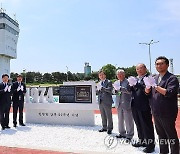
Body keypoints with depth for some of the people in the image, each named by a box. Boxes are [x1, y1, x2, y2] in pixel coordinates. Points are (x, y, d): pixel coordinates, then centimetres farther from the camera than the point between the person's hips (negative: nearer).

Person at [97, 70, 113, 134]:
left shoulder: (109, 82, -2)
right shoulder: (99, 83, 17)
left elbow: (110, 90, -16)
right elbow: (97, 92, 13)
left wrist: (103, 88, -24)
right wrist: (98, 90, -7)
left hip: (107, 102, -6)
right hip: (100, 102, 6)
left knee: (109, 116, 2)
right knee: (103, 116, 14)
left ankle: (110, 128, 14)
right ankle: (104, 127, 25)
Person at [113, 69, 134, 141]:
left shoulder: (128, 81, -9)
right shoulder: (116, 82, 13)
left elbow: (129, 91, -18)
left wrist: (120, 88, -24)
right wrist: (116, 90, -6)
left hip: (126, 103, -7)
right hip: (119, 104, 7)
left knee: (128, 120, 1)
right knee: (120, 119, 15)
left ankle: (129, 135, 12)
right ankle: (122, 133, 28)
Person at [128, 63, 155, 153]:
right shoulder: (136, 79, 15)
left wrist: (137, 84, -27)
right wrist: (132, 86, -5)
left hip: (144, 106, -8)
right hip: (135, 106, 8)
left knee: (147, 125, 2)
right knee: (139, 125, 18)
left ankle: (150, 144, 15)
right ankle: (141, 141, 33)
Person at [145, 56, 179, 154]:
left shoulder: (172, 78, -10)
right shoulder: (155, 78, 11)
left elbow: (169, 93, -23)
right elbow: (148, 92, 8)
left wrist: (155, 86, -22)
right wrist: (148, 87, -12)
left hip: (167, 113, -7)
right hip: (156, 112, 7)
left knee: (171, 136, 6)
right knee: (161, 135, 19)